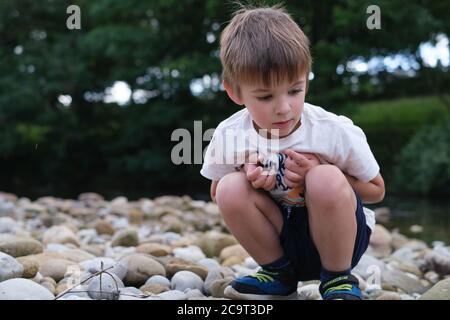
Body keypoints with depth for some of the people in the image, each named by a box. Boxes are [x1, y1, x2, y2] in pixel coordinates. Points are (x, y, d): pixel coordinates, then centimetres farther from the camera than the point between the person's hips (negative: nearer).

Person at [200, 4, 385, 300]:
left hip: (336, 236, -2)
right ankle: (279, 275, -2)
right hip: (281, 239, 3)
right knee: (231, 188, -24)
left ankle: (339, 279, -9)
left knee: (327, 180, -33)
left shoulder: (335, 132, -18)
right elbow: (216, 193, 6)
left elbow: (376, 190, -4)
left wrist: (317, 175, -23)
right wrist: (248, 178, -19)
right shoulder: (228, 136, -12)